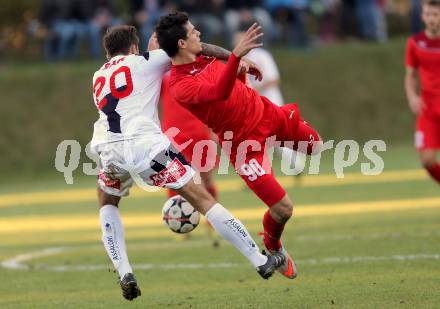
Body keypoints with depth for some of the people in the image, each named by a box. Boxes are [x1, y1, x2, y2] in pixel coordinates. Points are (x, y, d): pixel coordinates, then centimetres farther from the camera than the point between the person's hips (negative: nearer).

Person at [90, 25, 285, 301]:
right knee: (202, 198, 1)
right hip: (143, 143, -4)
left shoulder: (98, 77, 30)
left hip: (108, 149, 4)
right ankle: (261, 261, 1)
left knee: (107, 202, 32)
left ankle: (124, 273, 14)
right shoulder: (144, 62, 17)